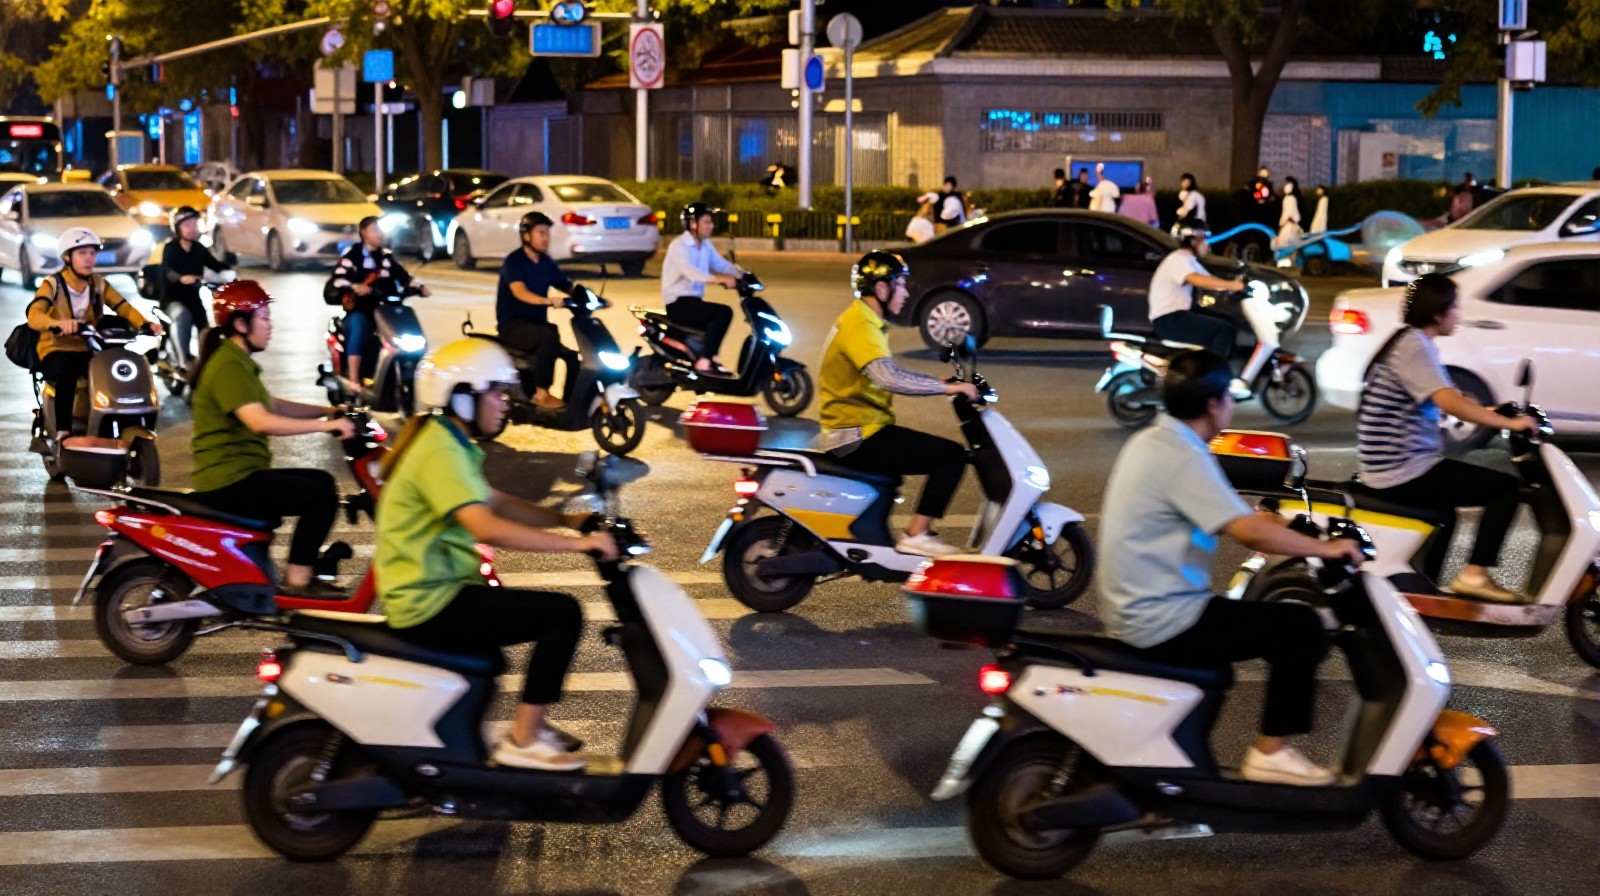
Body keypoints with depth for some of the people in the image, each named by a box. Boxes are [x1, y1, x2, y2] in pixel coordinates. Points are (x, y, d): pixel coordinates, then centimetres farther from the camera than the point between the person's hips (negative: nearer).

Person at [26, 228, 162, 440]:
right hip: (57, 351, -5)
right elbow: (34, 316, -24)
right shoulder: (53, 284, -8)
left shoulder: (98, 284, 9)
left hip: (88, 351, 5)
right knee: (66, 370, -39)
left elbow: (124, 307, -1)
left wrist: (146, 324, -23)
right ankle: (63, 433, -39)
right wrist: (58, 323, -48)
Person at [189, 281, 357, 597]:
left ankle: (302, 571, 15)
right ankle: (297, 582, -9)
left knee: (321, 481, 16)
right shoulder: (229, 366, -18)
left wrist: (328, 411, 16)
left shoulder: (237, 360, 17)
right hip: (229, 480, -11)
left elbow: (271, 405, 24)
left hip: (239, 473, 11)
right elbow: (261, 422, -29)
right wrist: (326, 426, -27)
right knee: (321, 496, -13)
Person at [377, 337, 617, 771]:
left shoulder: (448, 441, 14)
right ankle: (523, 742, -10)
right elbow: (487, 527, -30)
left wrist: (566, 520, 8)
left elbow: (495, 502, 20)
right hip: (431, 606, -11)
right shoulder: (441, 452, -19)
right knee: (564, 613, -14)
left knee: (553, 611, 23)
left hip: (426, 594, 11)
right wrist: (576, 544, -29)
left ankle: (530, 723, 27)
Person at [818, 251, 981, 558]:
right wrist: (947, 388, -26)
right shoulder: (860, 325, -18)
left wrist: (940, 382, 13)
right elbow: (888, 377, -33)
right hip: (861, 437, -11)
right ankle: (916, 535, -14)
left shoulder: (864, 320, 16)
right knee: (953, 455, -14)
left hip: (855, 431, 11)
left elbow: (889, 374, 24)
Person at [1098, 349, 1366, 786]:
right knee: (1301, 627, -7)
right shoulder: (1183, 458, -19)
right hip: (1163, 622, -10)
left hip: (1133, 610, 10)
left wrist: (1275, 522, 18)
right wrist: (1326, 548, -15)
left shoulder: (1149, 441, 11)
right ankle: (1271, 753, 0)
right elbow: (1250, 532, -26)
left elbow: (1227, 518, 22)